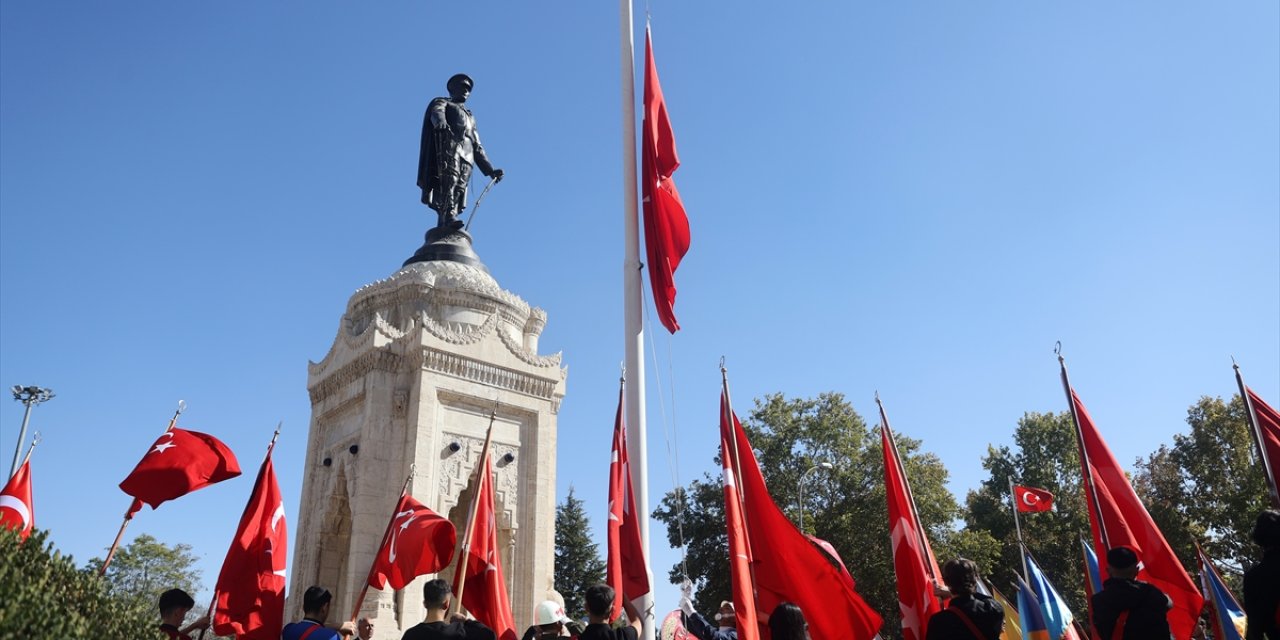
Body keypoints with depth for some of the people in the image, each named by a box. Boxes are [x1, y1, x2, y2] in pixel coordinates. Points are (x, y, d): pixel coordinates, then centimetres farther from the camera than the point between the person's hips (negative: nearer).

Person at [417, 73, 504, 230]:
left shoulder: (470, 118, 41)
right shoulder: (441, 103, 24)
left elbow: (477, 148, 35)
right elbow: (436, 112, -2)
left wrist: (490, 170, 23)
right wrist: (440, 121, -28)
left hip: (466, 156, 5)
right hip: (449, 144, -5)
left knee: (458, 191, -15)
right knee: (450, 176, -31)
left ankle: (442, 229, -28)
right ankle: (448, 216, -49)